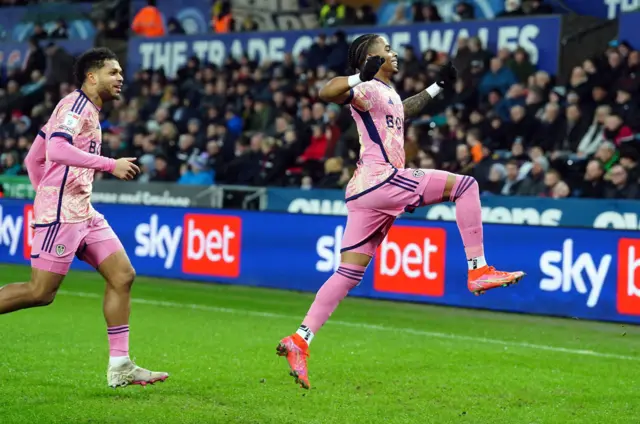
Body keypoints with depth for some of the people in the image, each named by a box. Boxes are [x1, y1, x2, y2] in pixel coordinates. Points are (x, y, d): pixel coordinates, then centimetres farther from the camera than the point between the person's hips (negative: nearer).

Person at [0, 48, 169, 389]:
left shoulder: (86, 110, 20)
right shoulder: (77, 105, -8)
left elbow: (33, 159, 24)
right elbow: (57, 149, -27)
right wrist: (110, 164, -24)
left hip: (82, 212, 10)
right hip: (61, 213, -10)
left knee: (122, 276, 2)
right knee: (41, 292, -10)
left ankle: (120, 366, 2)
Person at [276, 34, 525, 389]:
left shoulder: (387, 93, 24)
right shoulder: (368, 89, -5)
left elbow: (401, 112, 47)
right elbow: (327, 93, -23)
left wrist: (437, 87, 46)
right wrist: (360, 77, -35)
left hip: (365, 193, 10)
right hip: (381, 180, -10)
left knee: (348, 274, 5)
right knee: (465, 185, -6)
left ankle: (299, 340, 1)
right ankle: (478, 270, -9)